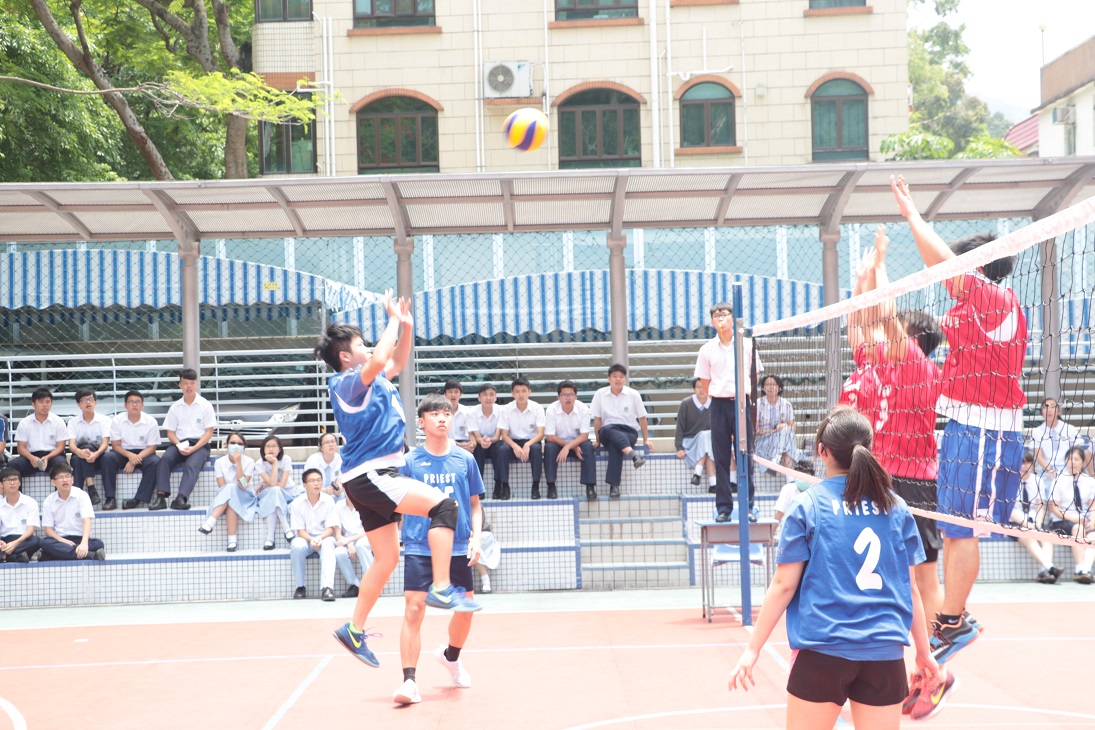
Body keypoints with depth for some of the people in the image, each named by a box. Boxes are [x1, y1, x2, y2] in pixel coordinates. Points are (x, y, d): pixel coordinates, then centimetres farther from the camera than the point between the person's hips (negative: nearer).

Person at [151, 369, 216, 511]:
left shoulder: (205, 405, 4)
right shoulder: (175, 407, 13)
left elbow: (209, 432, -1)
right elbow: (170, 432, 11)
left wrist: (193, 448, -15)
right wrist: (179, 446, -11)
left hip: (200, 445, -3)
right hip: (180, 444, 3)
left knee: (192, 464, -33)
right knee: (165, 459, -28)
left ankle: (181, 498, -50)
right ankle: (161, 496, -38)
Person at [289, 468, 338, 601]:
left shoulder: (328, 501, -7)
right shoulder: (298, 503, -7)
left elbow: (331, 528, -6)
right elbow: (300, 530, -7)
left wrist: (320, 538, -27)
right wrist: (311, 540, -27)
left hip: (324, 536, 0)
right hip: (305, 537, 1)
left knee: (328, 545, -36)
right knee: (297, 546, -34)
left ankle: (327, 587, -47)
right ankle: (300, 586, -17)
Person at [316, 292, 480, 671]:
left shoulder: (370, 381, 17)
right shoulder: (349, 381, -10)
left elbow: (396, 363, 34)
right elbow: (378, 362, -32)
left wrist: (407, 326, 18)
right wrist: (394, 321, -19)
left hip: (373, 477, 10)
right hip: (369, 474, -10)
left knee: (387, 558, 13)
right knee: (443, 504, -21)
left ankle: (354, 630, 19)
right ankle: (442, 589, -24)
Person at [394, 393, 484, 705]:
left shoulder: (464, 460, 4)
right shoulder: (410, 461, -1)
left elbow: (475, 504, 10)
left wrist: (476, 537, -2)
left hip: (458, 548, 3)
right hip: (419, 548, -3)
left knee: (465, 609, 11)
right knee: (413, 610, -13)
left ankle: (450, 655, 40)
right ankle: (409, 680, -9)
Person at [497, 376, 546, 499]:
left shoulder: (537, 408, -6)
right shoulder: (506, 409, -5)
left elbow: (540, 434, -12)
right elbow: (504, 435, -8)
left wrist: (527, 445, -32)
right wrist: (515, 446, -29)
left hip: (531, 442, 0)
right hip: (513, 442, 1)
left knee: (536, 448, -35)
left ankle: (535, 487, -27)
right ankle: (505, 487, -24)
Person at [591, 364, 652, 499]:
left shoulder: (633, 394, 1)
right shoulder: (600, 394, 2)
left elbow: (642, 418, 10)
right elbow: (597, 419, 7)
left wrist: (646, 439, 12)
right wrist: (598, 441, 7)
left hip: (629, 432, 0)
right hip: (608, 432, 1)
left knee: (615, 446, -35)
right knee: (609, 429, -38)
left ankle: (614, 485, -39)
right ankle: (633, 454, -58)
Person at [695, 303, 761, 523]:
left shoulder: (747, 345, 4)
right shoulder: (707, 349, 5)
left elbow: (754, 375, 11)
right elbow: (704, 381, 12)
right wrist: (718, 397, 4)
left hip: (742, 404, -1)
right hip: (719, 405, 1)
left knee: (745, 455, 0)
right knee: (721, 457, 2)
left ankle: (749, 505, 6)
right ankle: (723, 507, 7)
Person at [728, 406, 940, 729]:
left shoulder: (807, 506, -4)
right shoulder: (895, 507, 5)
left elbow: (783, 585, -4)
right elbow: (910, 587, 9)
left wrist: (752, 650, 4)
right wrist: (924, 651, 22)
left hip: (822, 651, -2)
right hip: (885, 654, 3)